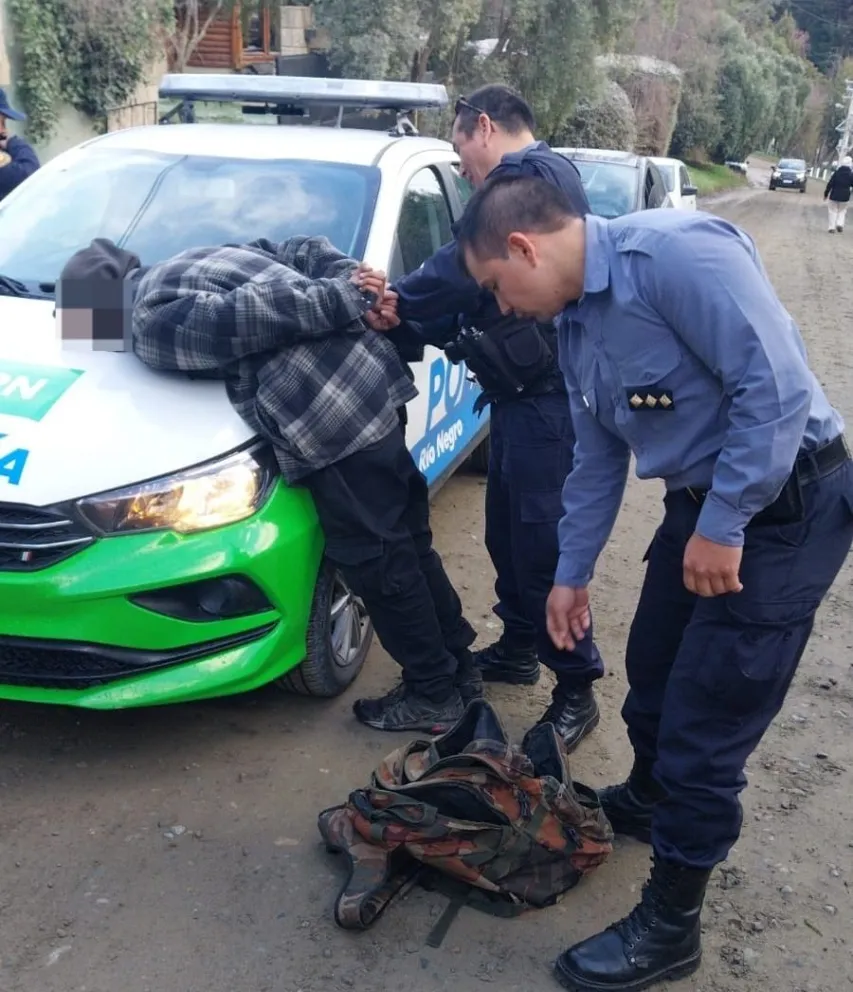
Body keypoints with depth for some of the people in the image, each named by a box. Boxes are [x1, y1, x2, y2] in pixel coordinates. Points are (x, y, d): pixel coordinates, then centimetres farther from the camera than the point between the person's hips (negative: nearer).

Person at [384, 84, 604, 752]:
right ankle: (519, 648, 35)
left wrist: (401, 301, -8)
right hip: (526, 394, 11)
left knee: (542, 544, -6)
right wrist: (410, 320, 2)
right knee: (509, 533, 18)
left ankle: (577, 692, 7)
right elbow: (479, 294, 15)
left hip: (546, 396, -11)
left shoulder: (533, 173, -11)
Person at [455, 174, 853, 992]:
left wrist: (723, 526, -22)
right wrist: (572, 572, 20)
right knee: (651, 675, 22)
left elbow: (777, 386, -26)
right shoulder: (577, 323, 7)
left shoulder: (676, 252, -22)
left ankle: (669, 926, 17)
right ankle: (648, 800, 51)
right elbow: (597, 456, 15)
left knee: (705, 725, -2)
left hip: (784, 504, -9)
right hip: (702, 501, 9)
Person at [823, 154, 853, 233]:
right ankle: (840, 224, -2)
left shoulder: (836, 173, -5)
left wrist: (826, 194, 2)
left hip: (834, 196, -1)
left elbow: (830, 184, -5)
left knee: (833, 211, 10)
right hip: (845, 197, 1)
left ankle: (832, 227, 5)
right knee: (842, 211, 17)